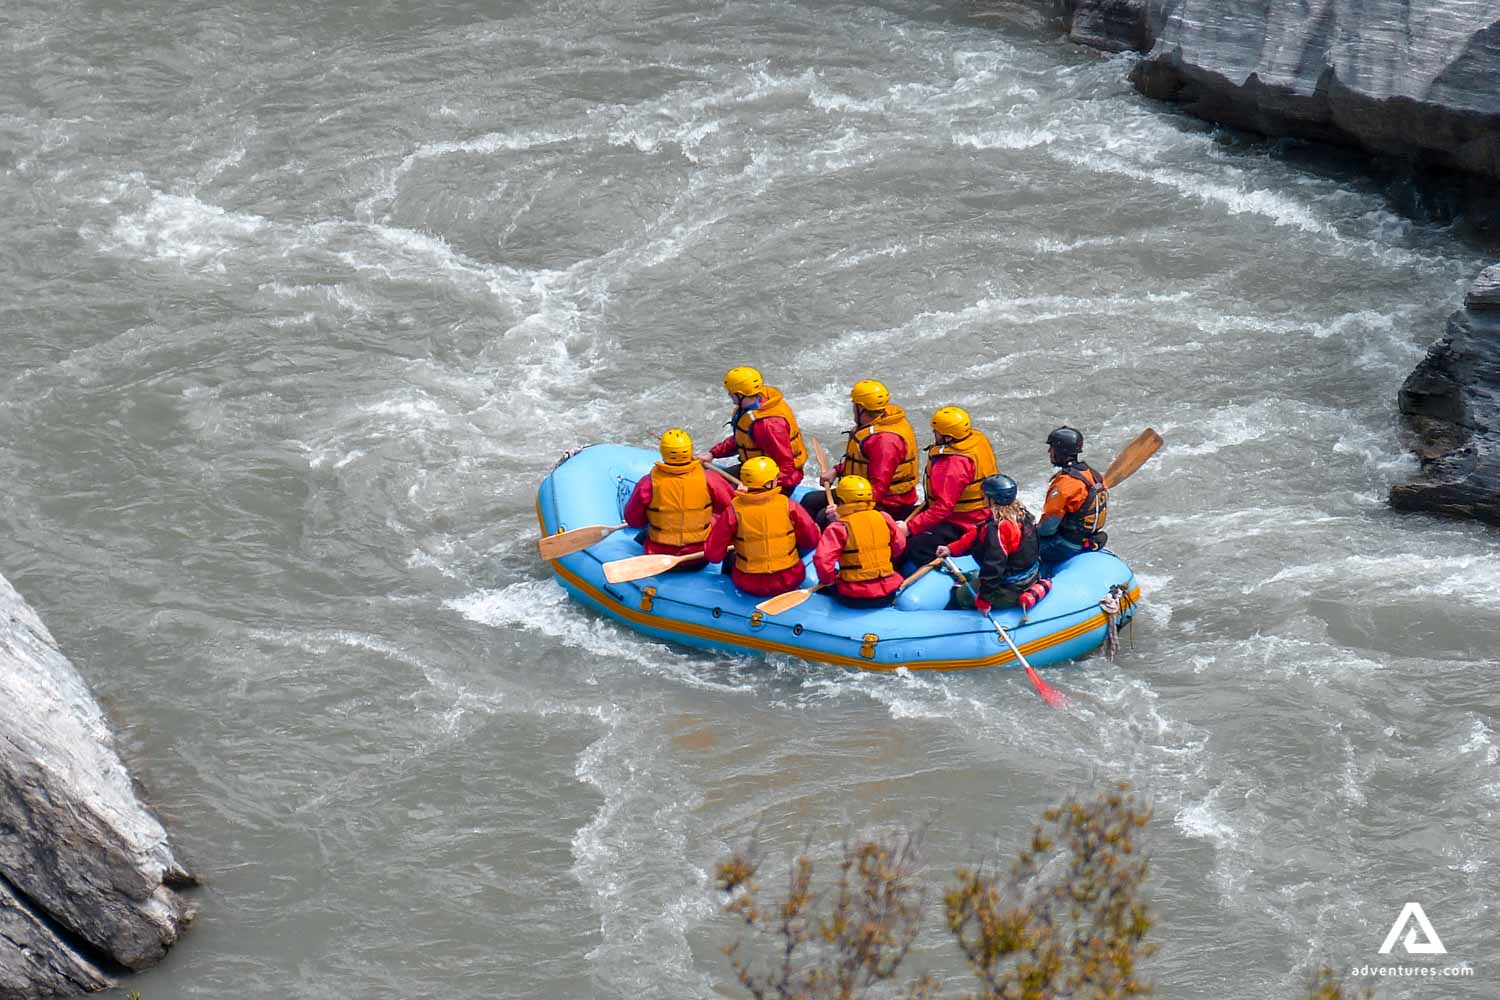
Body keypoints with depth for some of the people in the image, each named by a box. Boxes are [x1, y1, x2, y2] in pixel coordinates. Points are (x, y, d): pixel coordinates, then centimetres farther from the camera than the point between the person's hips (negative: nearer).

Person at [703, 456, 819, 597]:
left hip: (749, 586, 0)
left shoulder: (733, 511, -14)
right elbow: (811, 541, -4)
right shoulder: (788, 505, -13)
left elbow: (713, 555, -8)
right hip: (790, 581, 0)